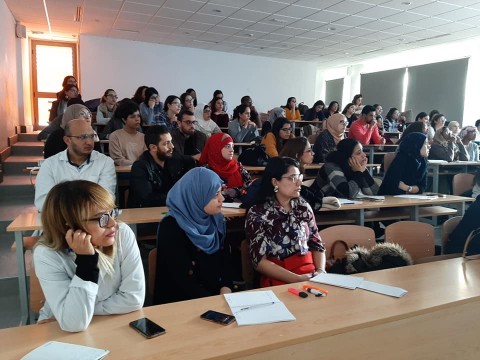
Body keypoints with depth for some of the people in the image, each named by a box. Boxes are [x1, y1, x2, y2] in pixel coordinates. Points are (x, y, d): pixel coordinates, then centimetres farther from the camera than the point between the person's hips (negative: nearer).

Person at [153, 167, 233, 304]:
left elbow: (226, 261, 4)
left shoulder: (216, 220, 4)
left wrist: (225, 292, -12)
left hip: (219, 295, 5)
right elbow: (184, 281, -17)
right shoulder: (171, 228, -14)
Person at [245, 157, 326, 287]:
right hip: (279, 280, -4)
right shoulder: (257, 214, -6)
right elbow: (260, 261, -9)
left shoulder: (303, 207, 8)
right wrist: (297, 279, -17)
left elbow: (317, 244, 12)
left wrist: (320, 271, -6)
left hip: (311, 273, 5)